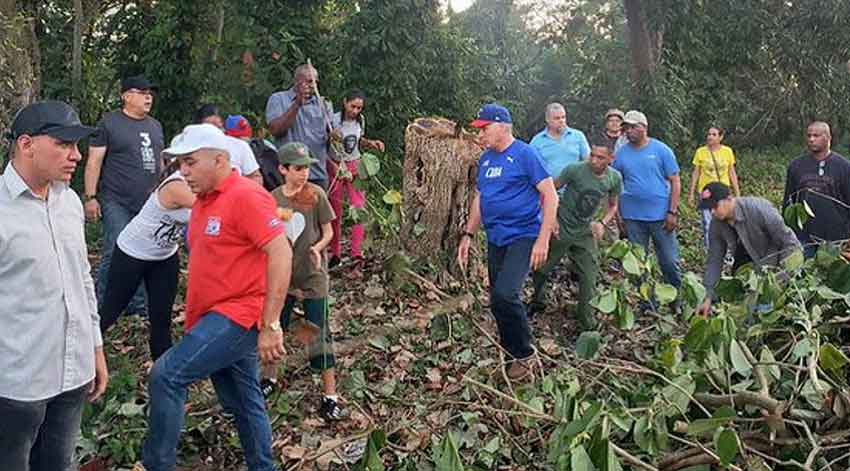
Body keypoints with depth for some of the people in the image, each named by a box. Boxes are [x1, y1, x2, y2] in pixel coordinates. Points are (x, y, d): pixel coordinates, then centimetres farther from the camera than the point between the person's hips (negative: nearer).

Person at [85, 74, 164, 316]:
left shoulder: (155, 126, 16)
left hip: (149, 204, 6)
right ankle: (102, 304, 4)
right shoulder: (109, 123, -1)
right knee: (114, 254, -8)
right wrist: (91, 197, -10)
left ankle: (137, 303, 18)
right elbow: (94, 162, -4)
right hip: (117, 203, -5)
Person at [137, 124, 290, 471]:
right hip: (216, 319, 9)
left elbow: (281, 253, -24)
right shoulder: (204, 201, 13)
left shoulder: (245, 196, -15)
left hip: (237, 317, -9)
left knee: (166, 375, -13)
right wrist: (193, 319, 17)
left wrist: (270, 325, -26)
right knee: (243, 402, 17)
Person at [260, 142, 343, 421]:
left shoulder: (316, 194, -10)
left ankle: (330, 394, 9)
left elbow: (328, 232, -4)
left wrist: (317, 248, -22)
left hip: (312, 275, -3)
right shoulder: (273, 199, -2)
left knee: (318, 334, -2)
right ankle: (270, 377, 40)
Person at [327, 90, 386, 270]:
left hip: (354, 166, 3)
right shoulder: (333, 120, -14)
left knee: (359, 207, -10)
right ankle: (335, 253, 18)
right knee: (335, 210, 4)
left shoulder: (360, 120, 0)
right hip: (335, 166, -3)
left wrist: (371, 143, -2)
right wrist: (331, 137, -31)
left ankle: (356, 253, -8)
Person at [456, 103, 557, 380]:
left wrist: (543, 240, -18)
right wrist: (468, 236, 16)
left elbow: (550, 196, -13)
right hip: (495, 240, 8)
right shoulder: (485, 159, 12)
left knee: (504, 295, -22)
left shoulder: (524, 154, -10)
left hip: (523, 236, -8)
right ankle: (509, 350, 27)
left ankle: (524, 354, -1)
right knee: (498, 299, 10)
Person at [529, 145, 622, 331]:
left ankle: (587, 325, 18)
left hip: (585, 233, 2)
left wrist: (602, 223, -10)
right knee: (540, 270, 10)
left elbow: (613, 206, 8)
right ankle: (538, 301, 41)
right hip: (560, 229, -2)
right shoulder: (575, 170, -19)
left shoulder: (615, 178, -7)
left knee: (589, 279, 1)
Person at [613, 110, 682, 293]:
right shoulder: (620, 154, 4)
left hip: (661, 215, -2)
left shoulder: (661, 150, -2)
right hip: (632, 217, 2)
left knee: (670, 261, 2)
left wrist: (673, 212, -8)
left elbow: (675, 182, -1)